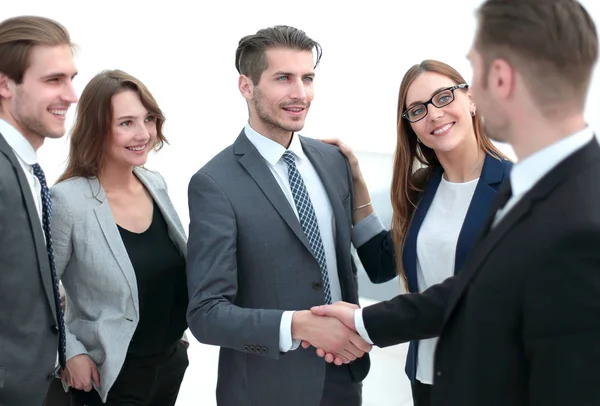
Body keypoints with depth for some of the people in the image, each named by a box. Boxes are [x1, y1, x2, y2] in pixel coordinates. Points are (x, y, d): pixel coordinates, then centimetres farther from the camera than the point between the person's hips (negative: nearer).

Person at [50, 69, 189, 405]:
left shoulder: (156, 184, 0)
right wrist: (70, 354, -14)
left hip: (171, 361, 6)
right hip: (110, 378, -6)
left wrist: (176, 336, 11)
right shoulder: (68, 201, -19)